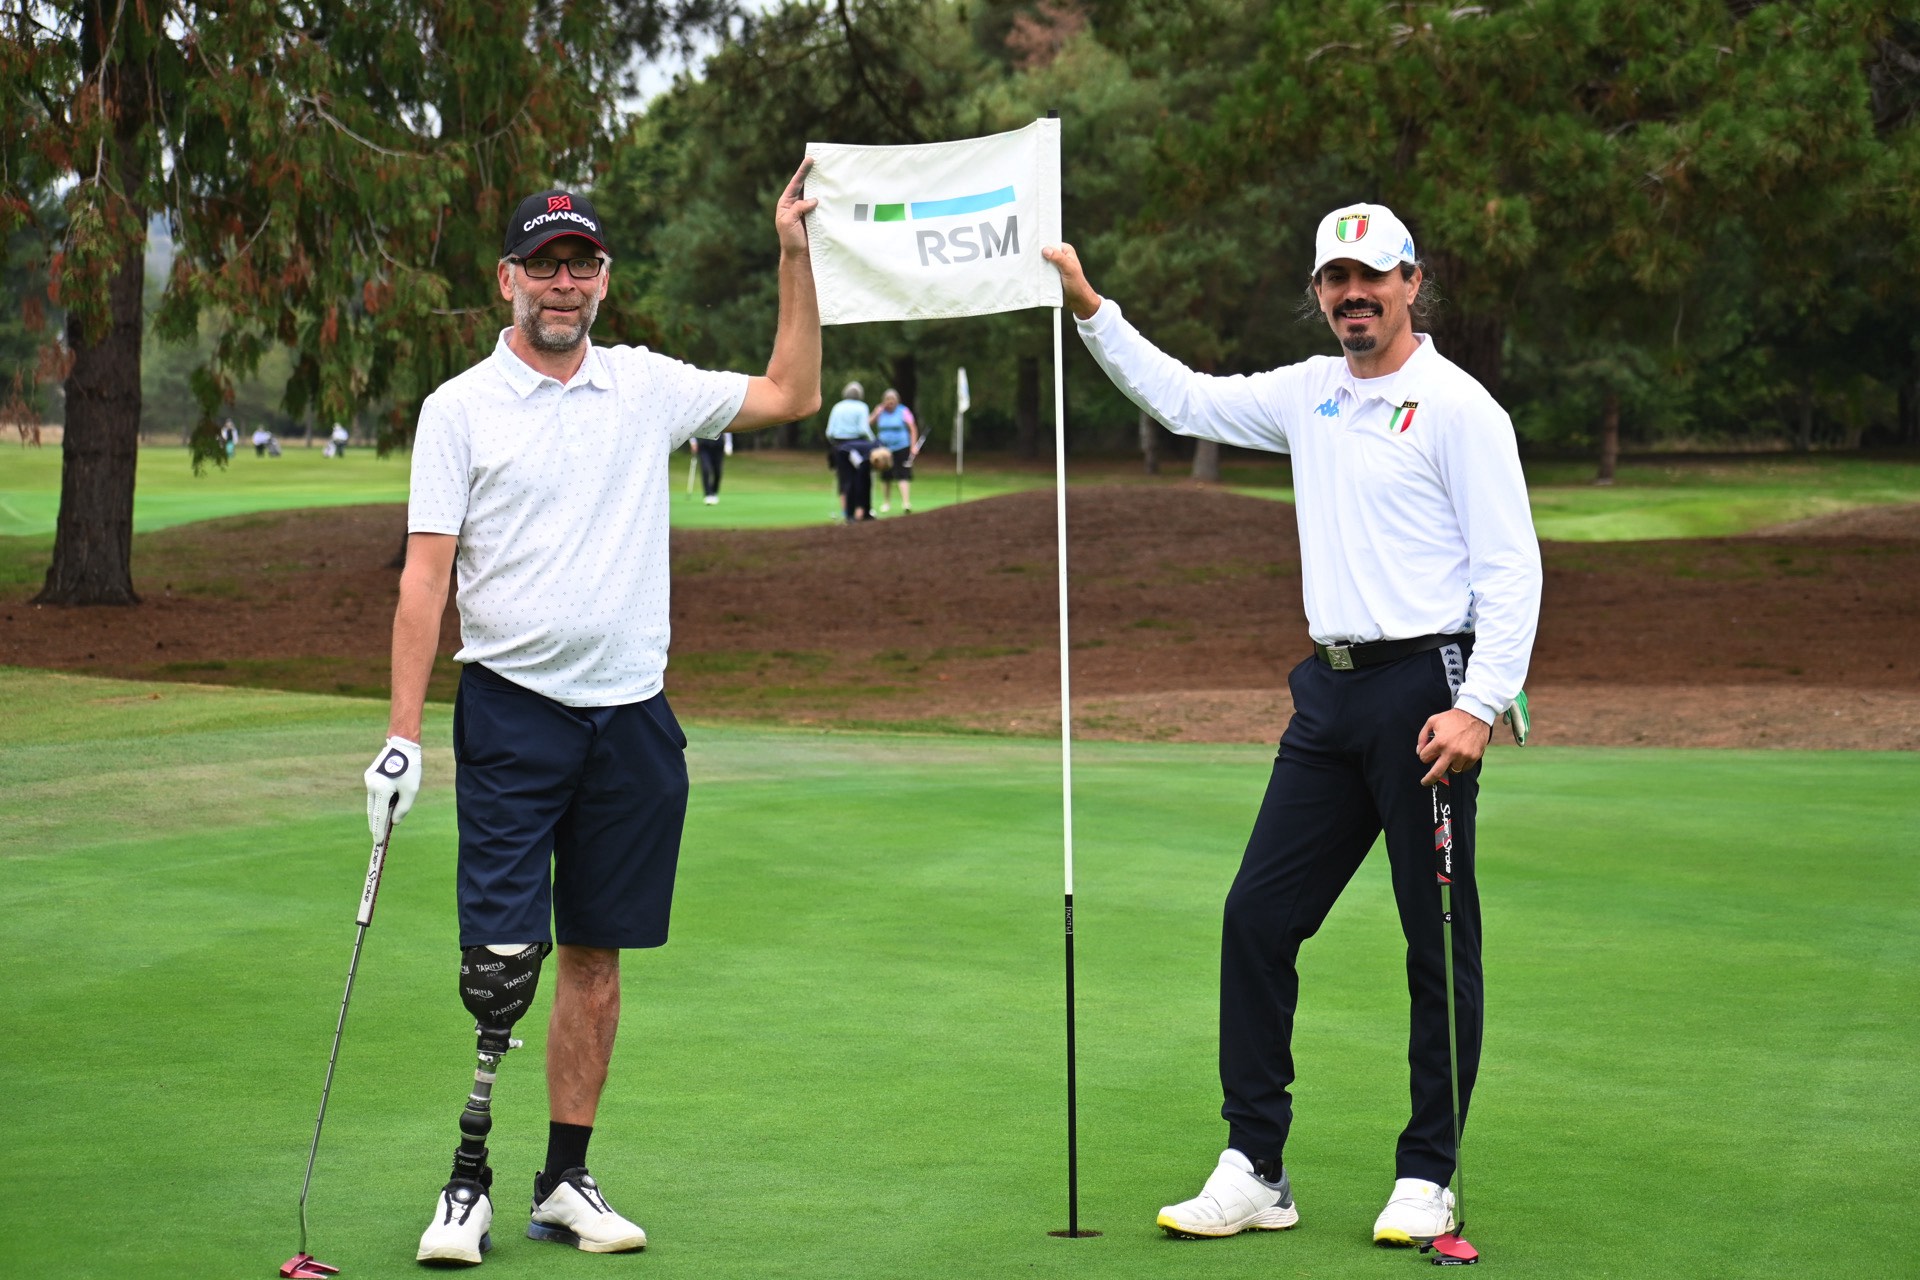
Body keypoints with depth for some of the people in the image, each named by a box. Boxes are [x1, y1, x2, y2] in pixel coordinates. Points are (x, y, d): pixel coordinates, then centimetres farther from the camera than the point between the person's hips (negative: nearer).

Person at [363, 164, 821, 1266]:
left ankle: (567, 1180, 14)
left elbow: (791, 396, 18)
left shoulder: (646, 387, 9)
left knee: (596, 955, 7)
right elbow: (427, 575, -4)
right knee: (501, 959, -10)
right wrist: (403, 731, -11)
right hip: (515, 711, -3)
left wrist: (797, 259, 10)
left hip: (634, 715, 4)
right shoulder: (461, 409, -1)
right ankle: (469, 1184, -2)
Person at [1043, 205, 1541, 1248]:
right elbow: (1182, 398, 25)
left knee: (1440, 943, 0)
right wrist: (1089, 307, 17)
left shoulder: (1457, 407, -7)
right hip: (1331, 692, 7)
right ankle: (1253, 1171, 9)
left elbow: (1511, 568, -11)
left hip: (1426, 687, -7)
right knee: (1258, 915, 3)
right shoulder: (1309, 395, 14)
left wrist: (1478, 706, -19)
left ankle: (1427, 1179, 10)